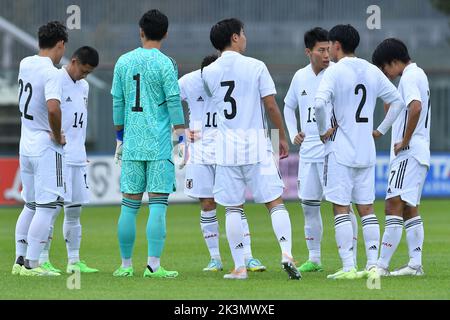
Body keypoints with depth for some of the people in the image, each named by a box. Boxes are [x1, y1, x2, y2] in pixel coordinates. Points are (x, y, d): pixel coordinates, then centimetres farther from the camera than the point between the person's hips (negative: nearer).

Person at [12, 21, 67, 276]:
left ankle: (21, 260, 17)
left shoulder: (25, 64, 7)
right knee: (49, 205, -5)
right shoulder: (52, 74, -17)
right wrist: (58, 136, -17)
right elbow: (53, 108, -32)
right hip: (47, 147, -8)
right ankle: (31, 264, -8)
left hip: (26, 145, 8)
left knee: (31, 205, 16)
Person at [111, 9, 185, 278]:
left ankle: (126, 265, 11)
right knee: (158, 205, -4)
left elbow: (117, 103, 12)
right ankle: (154, 266, -9)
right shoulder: (165, 64, -6)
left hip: (132, 144, 4)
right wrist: (182, 140, -3)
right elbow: (174, 104, -8)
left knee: (129, 205, 8)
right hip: (160, 145, -4)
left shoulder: (124, 62, 8)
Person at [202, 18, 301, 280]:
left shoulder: (209, 73, 3)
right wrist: (283, 137, 5)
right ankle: (287, 252, -15)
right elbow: (271, 105, -5)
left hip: (226, 147, 2)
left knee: (233, 208, 6)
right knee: (275, 201, 1)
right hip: (256, 145, -2)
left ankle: (240, 267, 4)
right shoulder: (255, 67, -5)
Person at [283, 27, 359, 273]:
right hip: (308, 152, 6)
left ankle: (351, 260, -5)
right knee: (308, 205, 8)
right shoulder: (300, 77, 10)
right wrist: (293, 134, 14)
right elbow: (289, 106, 26)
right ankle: (314, 259, 18)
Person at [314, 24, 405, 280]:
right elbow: (397, 101, 13)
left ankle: (348, 268, -7)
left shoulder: (335, 71, -10)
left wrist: (323, 130, -9)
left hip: (341, 151, -6)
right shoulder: (373, 72, 8)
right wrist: (381, 129, 15)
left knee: (341, 208, -3)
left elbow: (319, 103, -23)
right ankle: (373, 264, 5)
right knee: (367, 208, 10)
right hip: (367, 151, 6)